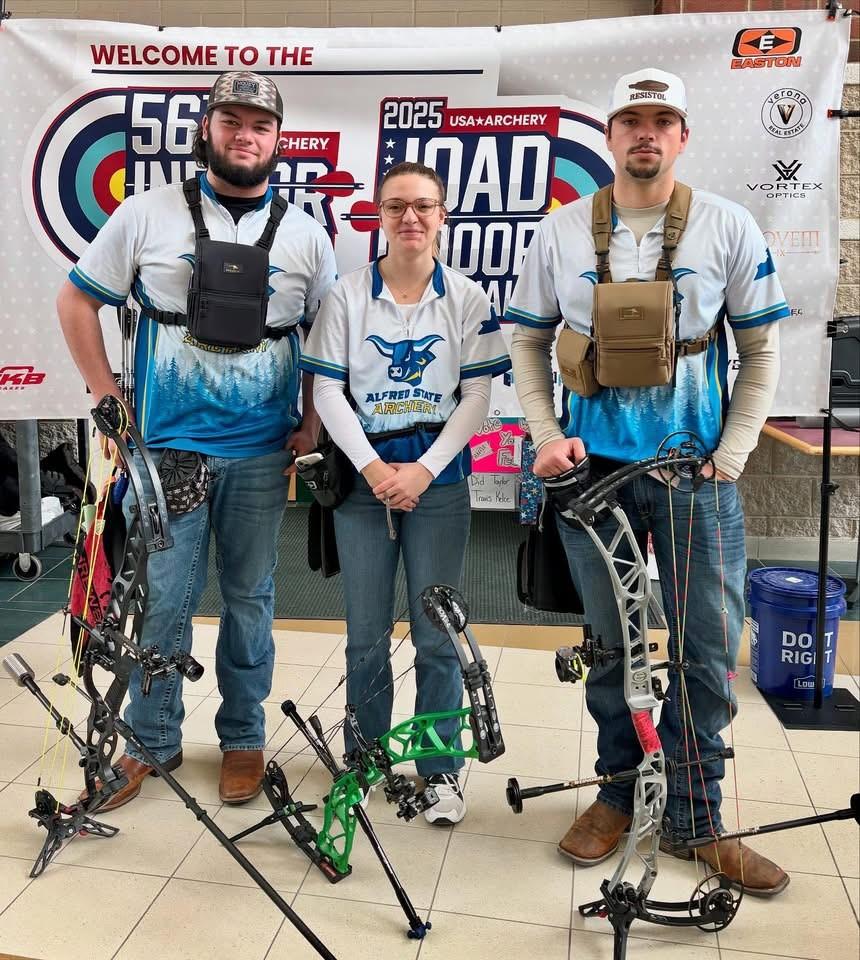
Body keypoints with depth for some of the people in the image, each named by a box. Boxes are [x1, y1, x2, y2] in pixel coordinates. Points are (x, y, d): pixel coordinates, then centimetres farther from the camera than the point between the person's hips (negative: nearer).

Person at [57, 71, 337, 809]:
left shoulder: (305, 233, 6)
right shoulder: (148, 214, 2)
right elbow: (77, 302, 7)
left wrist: (312, 424, 2)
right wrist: (109, 398, 0)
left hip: (262, 455, 1)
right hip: (167, 447, -1)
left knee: (250, 600, 11)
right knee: (161, 601, 5)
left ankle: (243, 739, 27)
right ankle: (152, 742, 24)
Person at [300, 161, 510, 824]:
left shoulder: (467, 298, 3)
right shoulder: (347, 295, 3)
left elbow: (477, 397, -1)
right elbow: (328, 392, 0)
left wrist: (423, 470, -10)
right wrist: (373, 469, -11)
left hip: (439, 481, 0)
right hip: (363, 478, 1)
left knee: (436, 636, 2)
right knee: (366, 637, 8)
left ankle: (440, 769, 19)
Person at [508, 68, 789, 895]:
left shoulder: (729, 228, 0)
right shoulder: (562, 231, 3)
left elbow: (760, 350, 4)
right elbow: (528, 341, 9)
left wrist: (730, 456, -4)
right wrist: (546, 436, -4)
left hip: (698, 475, 0)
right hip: (593, 469, 1)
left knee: (708, 652, 4)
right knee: (611, 645, 11)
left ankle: (693, 819, 23)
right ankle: (619, 793, 31)